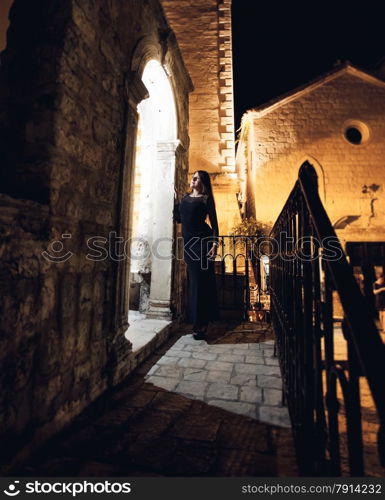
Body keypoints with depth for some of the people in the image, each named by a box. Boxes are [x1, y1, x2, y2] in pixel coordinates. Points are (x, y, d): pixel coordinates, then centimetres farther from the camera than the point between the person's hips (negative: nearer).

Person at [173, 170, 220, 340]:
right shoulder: (185, 197, 18)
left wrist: (214, 244, -14)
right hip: (188, 242, 6)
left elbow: (214, 222, -5)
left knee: (201, 281, -4)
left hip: (202, 241, -6)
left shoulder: (206, 199, 1)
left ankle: (202, 324, 5)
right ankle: (196, 321, 23)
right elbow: (178, 218, 17)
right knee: (192, 280, 10)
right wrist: (176, 200, 11)